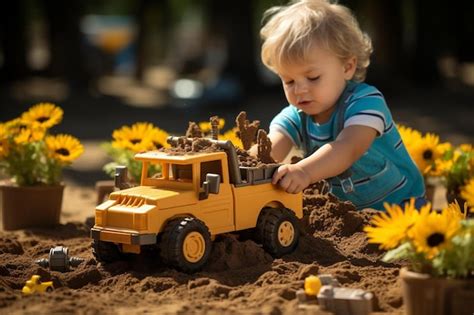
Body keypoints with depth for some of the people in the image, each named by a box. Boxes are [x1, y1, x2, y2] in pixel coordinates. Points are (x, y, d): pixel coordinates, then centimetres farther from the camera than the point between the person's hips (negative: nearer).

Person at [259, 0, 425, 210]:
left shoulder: (365, 102, -20)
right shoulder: (294, 118, -3)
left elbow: (348, 148, -38)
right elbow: (271, 149, -23)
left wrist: (304, 171, -58)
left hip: (396, 205, -6)